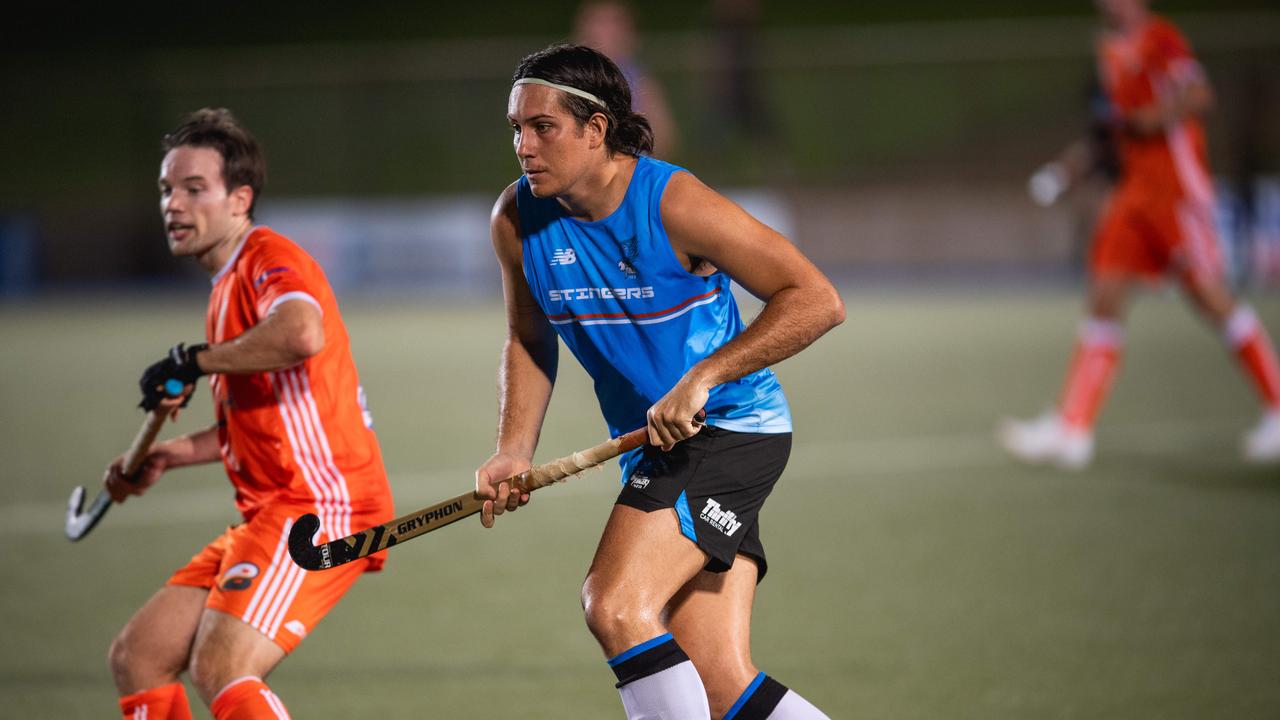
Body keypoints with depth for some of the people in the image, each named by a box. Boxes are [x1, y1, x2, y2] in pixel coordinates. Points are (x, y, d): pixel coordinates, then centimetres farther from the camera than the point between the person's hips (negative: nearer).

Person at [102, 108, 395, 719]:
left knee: (221, 670, -26)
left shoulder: (270, 258, -10)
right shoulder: (228, 284, 20)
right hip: (268, 517, 10)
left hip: (320, 506, -10)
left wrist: (193, 361, -23)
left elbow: (301, 334, -36)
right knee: (136, 658, 7)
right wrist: (171, 455, 25)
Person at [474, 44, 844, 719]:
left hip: (728, 430, -6)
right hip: (652, 449, 6)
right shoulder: (517, 218, -1)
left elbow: (816, 300, -18)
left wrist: (702, 378, -25)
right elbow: (529, 340, 16)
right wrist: (514, 452, 2)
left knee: (616, 606, -24)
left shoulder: (675, 203, -18)